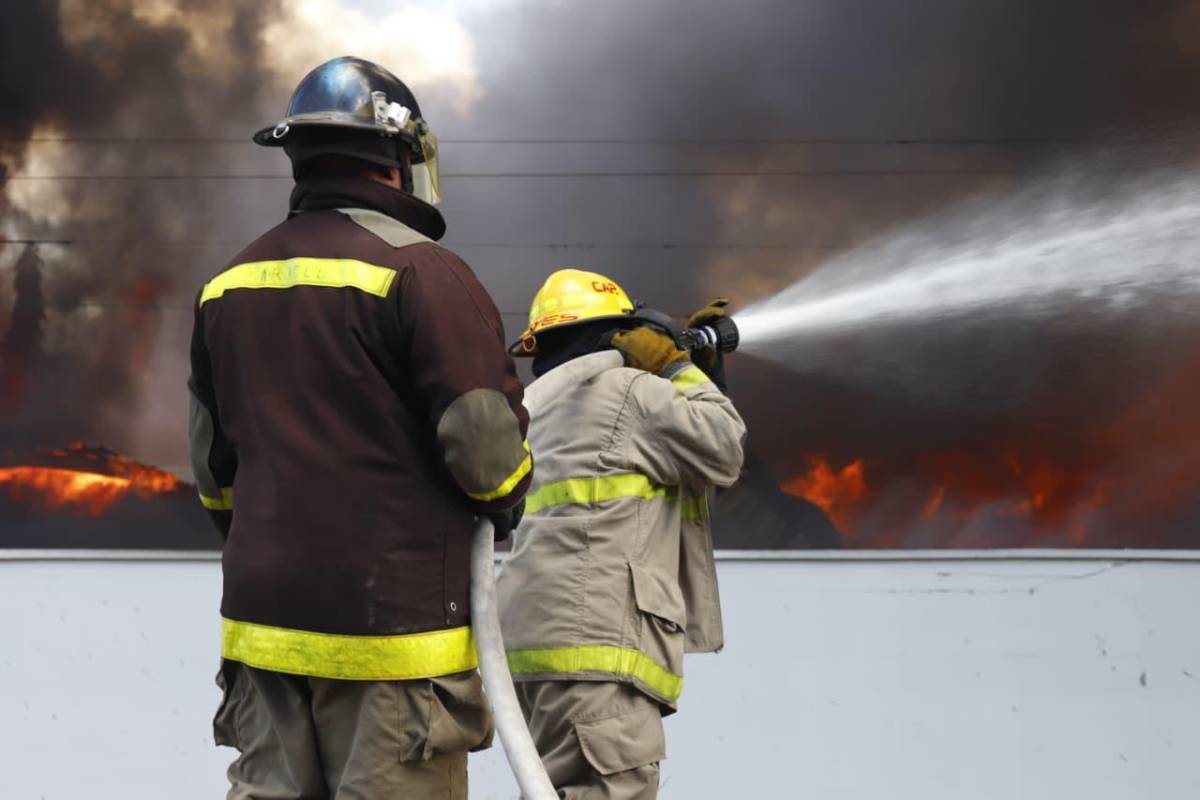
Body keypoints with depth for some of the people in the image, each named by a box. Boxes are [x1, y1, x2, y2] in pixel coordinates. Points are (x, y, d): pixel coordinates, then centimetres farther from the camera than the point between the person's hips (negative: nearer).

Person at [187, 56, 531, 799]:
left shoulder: (228, 285, 13)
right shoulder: (421, 271, -11)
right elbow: (485, 445, -14)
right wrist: (503, 495, 8)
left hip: (264, 619, 7)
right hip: (394, 623, -7)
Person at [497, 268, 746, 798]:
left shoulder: (541, 403, 27)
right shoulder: (618, 387, -3)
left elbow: (650, 440, 32)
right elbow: (720, 451, -2)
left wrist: (698, 362, 28)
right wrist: (677, 367, 8)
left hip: (545, 635, 10)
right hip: (592, 638, -10)